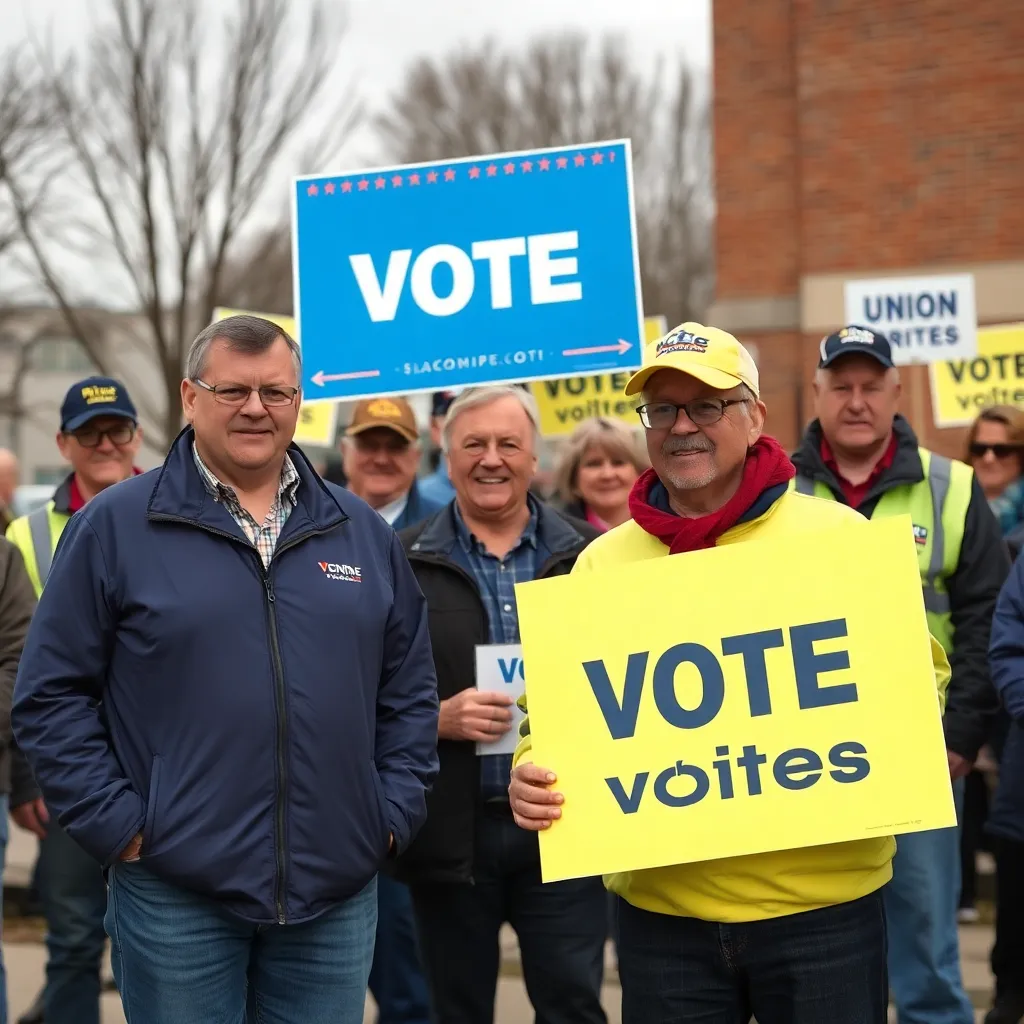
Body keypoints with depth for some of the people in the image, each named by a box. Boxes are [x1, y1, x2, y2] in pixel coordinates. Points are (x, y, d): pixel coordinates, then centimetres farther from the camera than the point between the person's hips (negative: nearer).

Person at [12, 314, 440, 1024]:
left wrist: (394, 811, 5)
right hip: (176, 893, -3)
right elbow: (51, 694, -2)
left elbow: (410, 689, 15)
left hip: (337, 890, 3)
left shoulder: (363, 532, 10)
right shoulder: (115, 526, -1)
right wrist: (117, 824, -8)